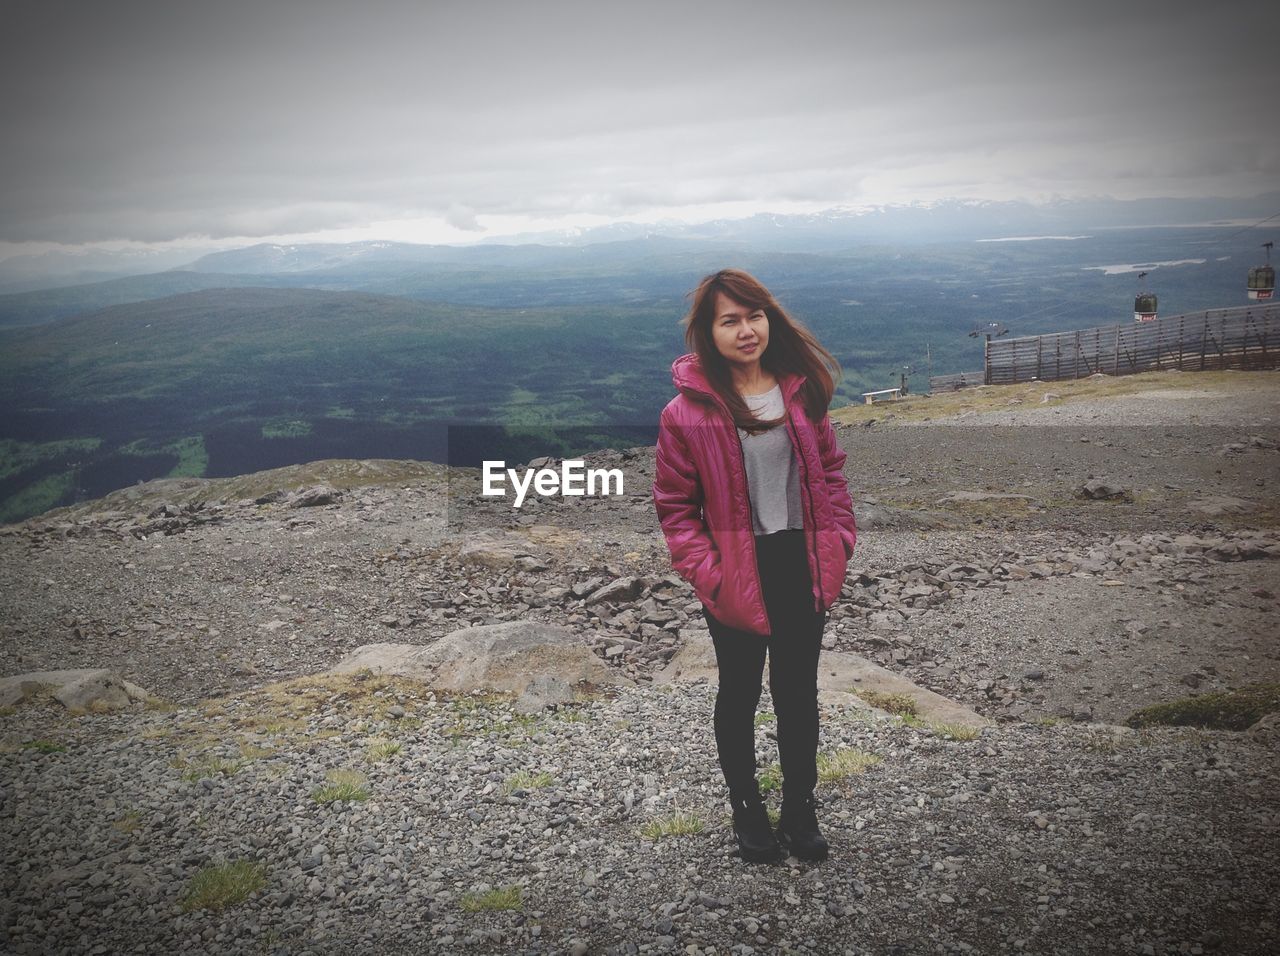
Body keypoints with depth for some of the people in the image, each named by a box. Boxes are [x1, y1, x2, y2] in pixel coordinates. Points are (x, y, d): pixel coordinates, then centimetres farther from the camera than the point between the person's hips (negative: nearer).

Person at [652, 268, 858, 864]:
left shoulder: (800, 391, 0)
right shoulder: (687, 412, -12)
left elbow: (830, 469, 9)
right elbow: (675, 506, -7)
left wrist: (839, 540, 0)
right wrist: (707, 573, -15)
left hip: (803, 568, 3)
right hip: (738, 576, -3)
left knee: (798, 691, 16)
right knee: (739, 693, 15)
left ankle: (800, 808, 33)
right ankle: (746, 809, 33)